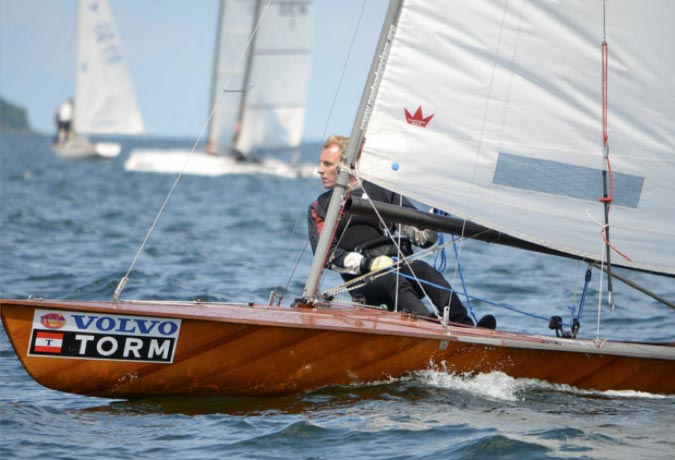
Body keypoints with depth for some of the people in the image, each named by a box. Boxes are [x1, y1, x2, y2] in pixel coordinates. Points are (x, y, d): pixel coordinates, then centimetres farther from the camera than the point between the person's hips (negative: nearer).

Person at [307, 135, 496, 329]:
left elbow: (423, 237, 14)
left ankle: (465, 327, -45)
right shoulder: (319, 209, 17)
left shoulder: (380, 191, 20)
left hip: (400, 266, 2)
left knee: (421, 269, -31)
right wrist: (366, 263, -16)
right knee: (393, 281, -35)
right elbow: (327, 254, 0)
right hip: (364, 282, -2)